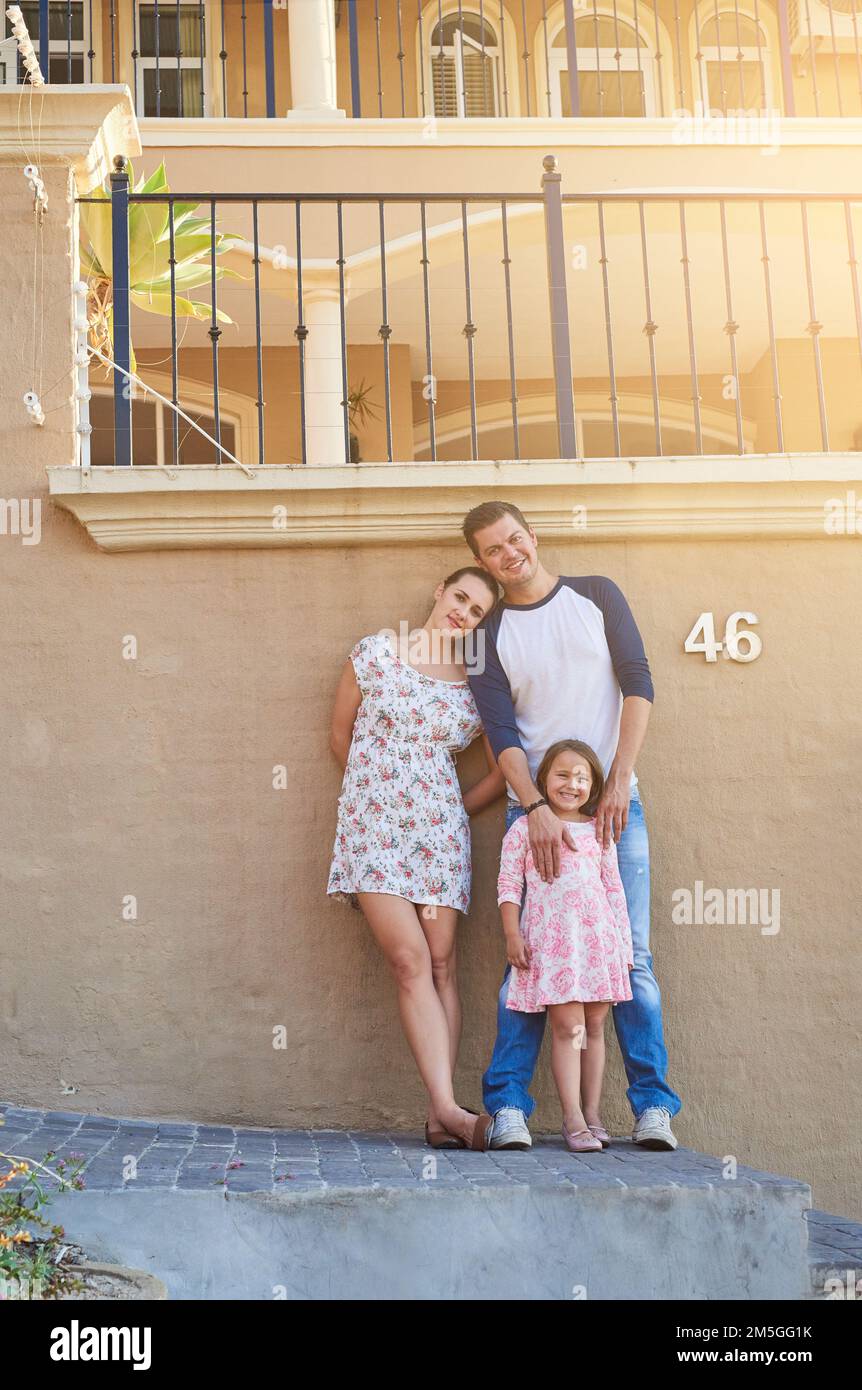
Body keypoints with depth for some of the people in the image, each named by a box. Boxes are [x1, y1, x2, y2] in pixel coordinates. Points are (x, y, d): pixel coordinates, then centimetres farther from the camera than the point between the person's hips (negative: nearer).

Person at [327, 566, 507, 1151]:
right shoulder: (376, 652, 3)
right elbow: (341, 737, 12)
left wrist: (454, 812, 14)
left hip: (440, 829, 2)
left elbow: (504, 772, 14)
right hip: (373, 825, -2)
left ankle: (440, 1118, -1)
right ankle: (450, 1107, -18)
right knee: (412, 962, -12)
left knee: (441, 965, -3)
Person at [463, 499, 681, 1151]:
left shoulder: (596, 595, 9)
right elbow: (502, 734, -2)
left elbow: (638, 683, 1)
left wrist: (618, 783, -9)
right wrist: (538, 809, -18)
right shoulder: (489, 634, 7)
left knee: (632, 955, -3)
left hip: (615, 803, 0)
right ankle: (508, 1105, -1)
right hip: (534, 809, 0)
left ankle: (653, 1105, 2)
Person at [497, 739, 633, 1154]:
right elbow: (509, 883, 3)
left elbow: (614, 889, 15)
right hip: (550, 939, -3)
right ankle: (572, 1119, -2)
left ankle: (592, 1113, 16)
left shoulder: (598, 832, 13)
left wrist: (623, 942, 11)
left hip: (598, 936, 3)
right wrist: (512, 935, -6)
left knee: (594, 1027, 7)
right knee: (567, 1027, -7)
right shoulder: (524, 828, 5)